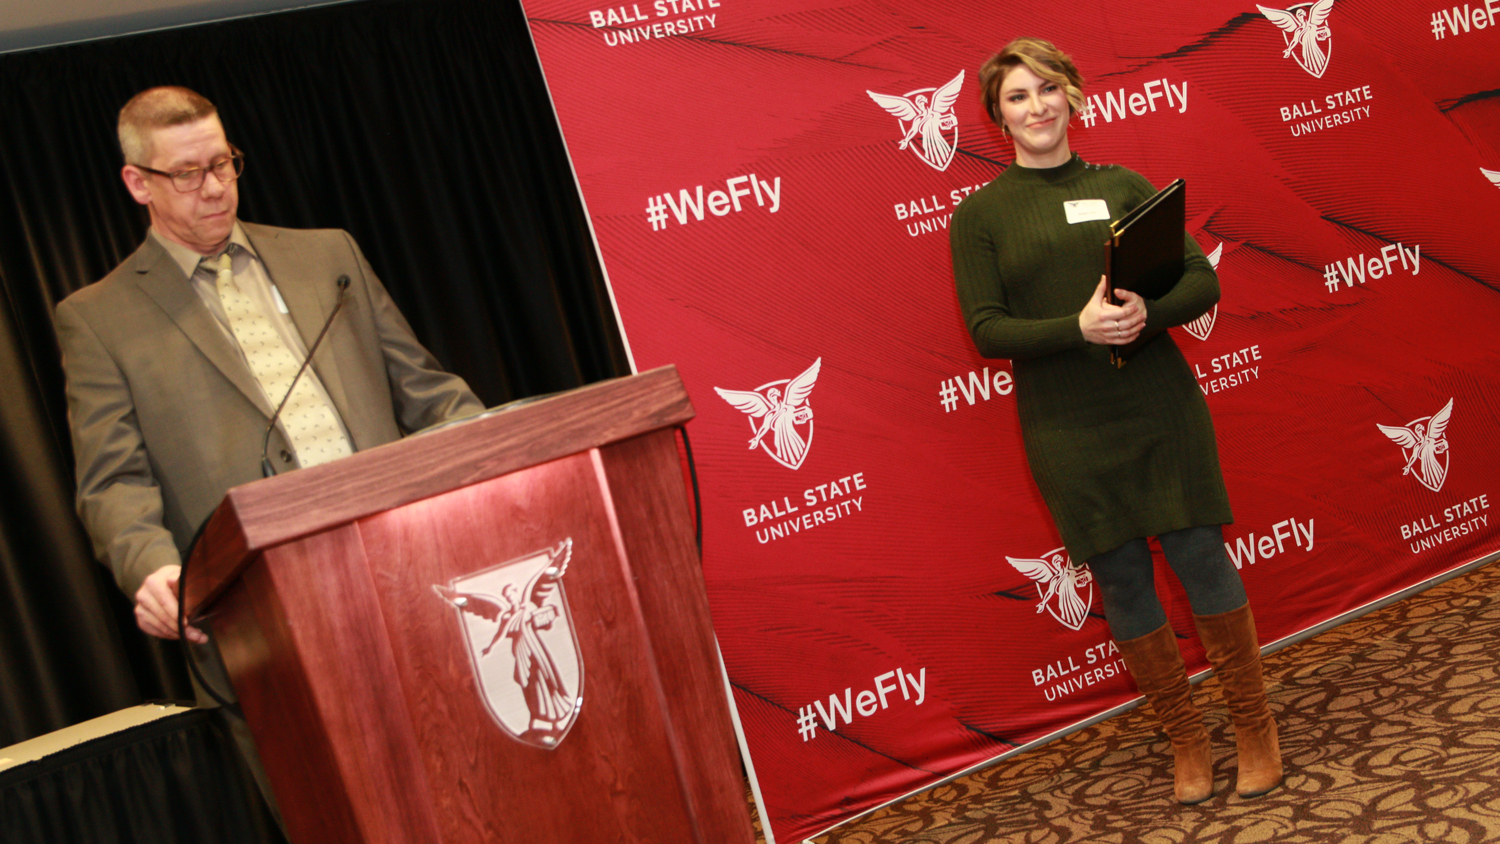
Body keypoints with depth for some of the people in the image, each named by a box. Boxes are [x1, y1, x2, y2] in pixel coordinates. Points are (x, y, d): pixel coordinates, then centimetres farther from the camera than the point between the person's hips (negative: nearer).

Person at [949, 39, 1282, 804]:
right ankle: (1185, 740, 24)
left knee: (1200, 559, 4)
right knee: (1123, 581, 6)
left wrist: (1145, 312, -19)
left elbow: (1202, 280, 2)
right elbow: (987, 330, -6)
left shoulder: (1121, 186, 6)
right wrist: (1079, 327, -21)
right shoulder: (978, 215, 1)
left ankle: (1254, 725, 23)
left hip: (1160, 406, 1)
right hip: (1068, 428, -1)